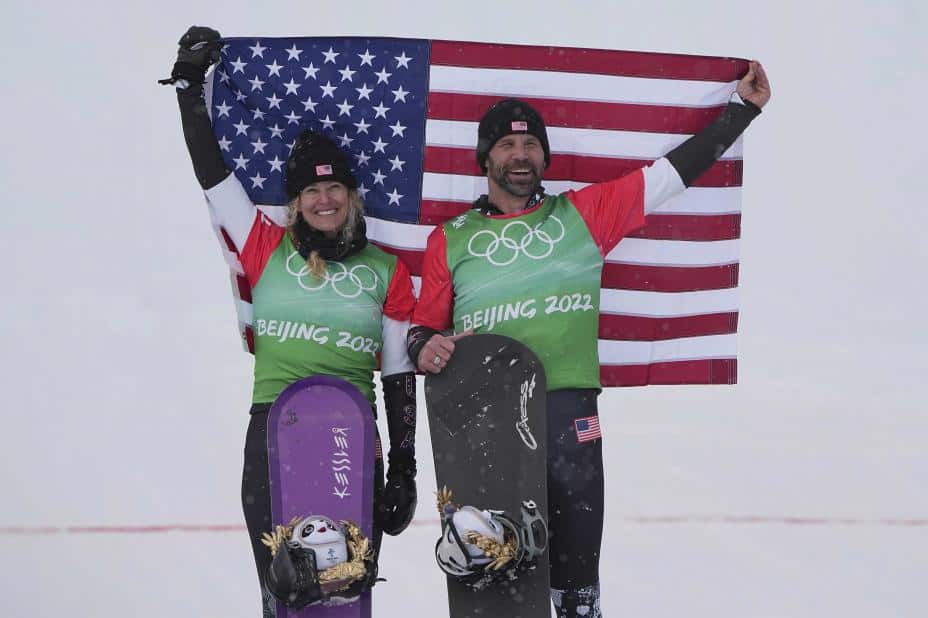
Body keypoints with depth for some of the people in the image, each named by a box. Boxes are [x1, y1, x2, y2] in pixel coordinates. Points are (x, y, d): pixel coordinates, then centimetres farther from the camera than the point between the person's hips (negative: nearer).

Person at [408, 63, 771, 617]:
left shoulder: (584, 214, 11)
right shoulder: (450, 240, 13)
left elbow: (673, 172, 11)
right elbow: (425, 326, 16)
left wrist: (743, 108, 11)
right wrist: (425, 348, -7)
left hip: (567, 409, -1)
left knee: (575, 568, -2)